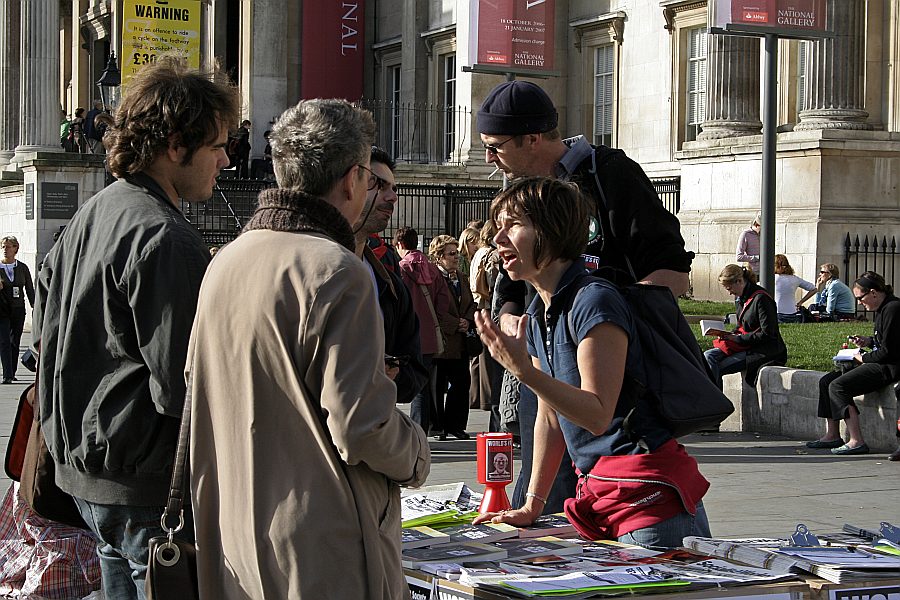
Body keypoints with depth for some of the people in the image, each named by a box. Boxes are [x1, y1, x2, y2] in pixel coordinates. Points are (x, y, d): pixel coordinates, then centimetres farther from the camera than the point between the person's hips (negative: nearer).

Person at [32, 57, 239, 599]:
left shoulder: (88, 217, 12)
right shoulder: (166, 239, -19)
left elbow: (47, 330, 21)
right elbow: (181, 386, -22)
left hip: (83, 469, 10)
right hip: (148, 483, -10)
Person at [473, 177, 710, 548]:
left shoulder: (594, 301, -14)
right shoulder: (538, 317, 13)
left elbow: (598, 415, -20)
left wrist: (524, 371, -28)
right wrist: (531, 506, 18)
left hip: (648, 492, -9)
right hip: (598, 493, 9)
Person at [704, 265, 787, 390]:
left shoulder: (761, 299, -16)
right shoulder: (743, 298, 12)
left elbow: (767, 334, -18)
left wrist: (738, 338, -16)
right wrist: (730, 335, -1)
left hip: (764, 351, -9)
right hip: (747, 346, 9)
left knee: (718, 368, -21)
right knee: (708, 356, -12)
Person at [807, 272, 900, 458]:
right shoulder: (882, 309, 13)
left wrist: (864, 358, -8)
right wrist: (867, 341, 10)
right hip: (879, 364, 11)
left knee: (838, 386, -20)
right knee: (826, 381, 8)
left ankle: (856, 441, -24)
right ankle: (832, 435, 9)